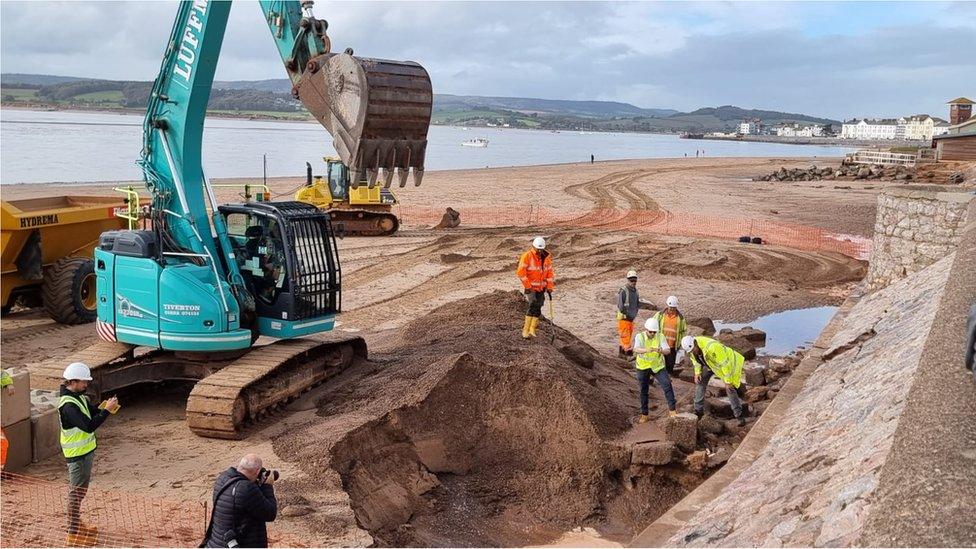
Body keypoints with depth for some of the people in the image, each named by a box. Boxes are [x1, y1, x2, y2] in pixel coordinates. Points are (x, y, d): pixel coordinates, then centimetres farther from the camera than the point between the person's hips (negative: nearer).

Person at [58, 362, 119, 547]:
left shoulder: (79, 397, 6)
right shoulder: (68, 405, -24)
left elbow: (93, 413, 13)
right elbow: (88, 426, -31)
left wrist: (106, 407, -8)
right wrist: (106, 410, -28)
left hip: (86, 450, 10)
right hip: (77, 454, -10)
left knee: (80, 489, 21)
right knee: (76, 492, 0)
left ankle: (77, 524, 35)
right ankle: (73, 532, 10)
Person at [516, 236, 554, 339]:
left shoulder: (546, 257, 7)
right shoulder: (527, 256, -10)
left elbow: (550, 272, 13)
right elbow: (521, 272, -14)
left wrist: (549, 286, 5)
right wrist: (527, 286, -16)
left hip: (541, 287, 5)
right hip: (530, 287, -5)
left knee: (538, 308, 1)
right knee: (533, 305, -19)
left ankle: (532, 330, 8)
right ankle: (526, 329, -15)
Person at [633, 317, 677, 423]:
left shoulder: (660, 336, -10)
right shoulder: (640, 337, -14)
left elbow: (668, 351, -18)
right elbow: (636, 350, -32)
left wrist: (660, 351, -41)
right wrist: (646, 350, -53)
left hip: (658, 366, 0)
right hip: (643, 367, 0)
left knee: (667, 385, -17)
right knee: (643, 391, 9)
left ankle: (672, 410, -6)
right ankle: (644, 414, 23)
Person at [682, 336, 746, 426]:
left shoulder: (712, 347, -44)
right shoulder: (691, 346, -21)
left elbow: (724, 364, -35)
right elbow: (695, 358, 2)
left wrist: (727, 381, -29)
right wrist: (697, 372, -9)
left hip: (727, 361, -7)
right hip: (710, 363, 7)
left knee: (730, 389, -12)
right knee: (700, 382, 0)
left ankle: (738, 415, 1)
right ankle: (699, 410, 13)